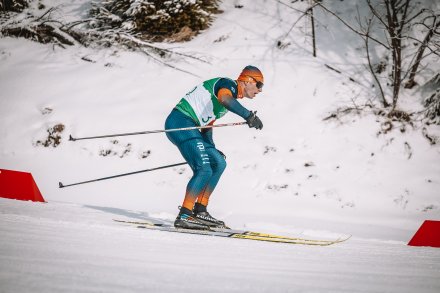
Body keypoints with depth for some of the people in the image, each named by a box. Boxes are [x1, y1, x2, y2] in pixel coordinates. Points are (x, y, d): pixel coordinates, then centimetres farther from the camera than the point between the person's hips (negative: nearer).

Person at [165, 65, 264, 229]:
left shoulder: (233, 95, 24)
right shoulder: (229, 84, -5)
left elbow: (207, 125, 28)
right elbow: (224, 99, -32)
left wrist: (212, 150, 20)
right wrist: (248, 115, -40)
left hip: (189, 128, 10)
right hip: (180, 122, -10)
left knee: (219, 163, 11)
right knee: (204, 169, -18)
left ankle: (200, 211, 11)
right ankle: (184, 216, -18)